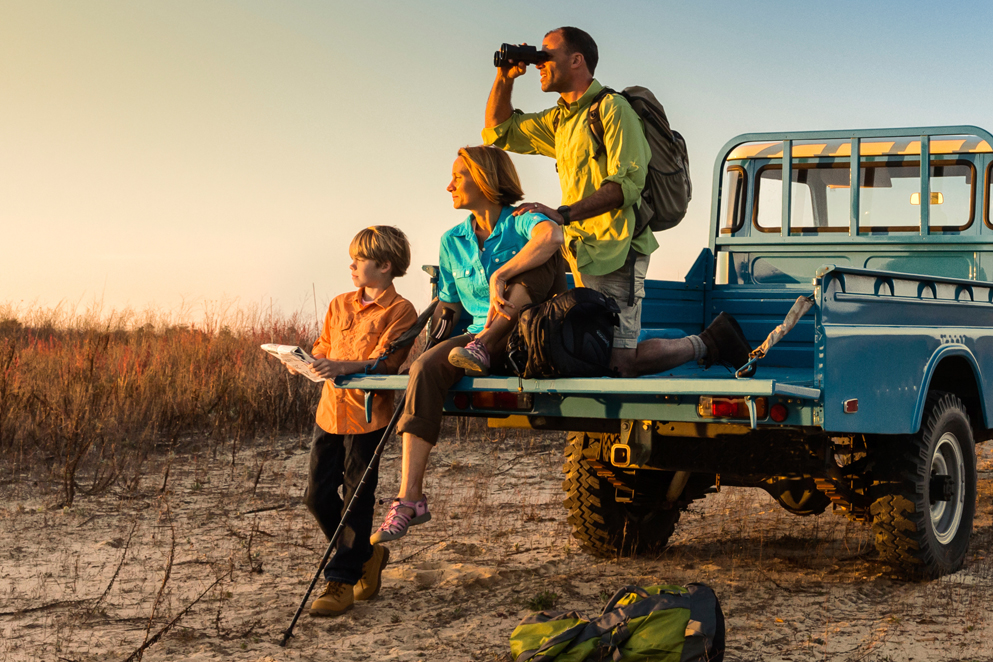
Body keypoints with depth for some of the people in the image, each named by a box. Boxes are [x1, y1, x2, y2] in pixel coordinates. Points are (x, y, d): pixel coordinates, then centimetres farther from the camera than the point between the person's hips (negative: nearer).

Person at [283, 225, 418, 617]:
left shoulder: (399, 311, -7)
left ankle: (342, 581, 3)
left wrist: (346, 366, -33)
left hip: (367, 414, -7)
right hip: (331, 410, 7)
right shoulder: (339, 305, 14)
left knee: (357, 498, -2)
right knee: (318, 496, 7)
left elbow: (385, 361, -17)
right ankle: (367, 556, 26)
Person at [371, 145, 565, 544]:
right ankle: (410, 500, -33)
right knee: (426, 368, -28)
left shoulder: (520, 222, -5)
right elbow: (448, 305, 18)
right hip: (481, 336, 4)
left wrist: (499, 276, -35)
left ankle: (483, 347, -24)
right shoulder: (453, 242, 14)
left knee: (543, 255, -27)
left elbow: (552, 236, -31)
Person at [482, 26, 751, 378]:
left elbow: (627, 183, -18)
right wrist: (504, 79, 11)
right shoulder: (560, 119, 19)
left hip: (615, 251, -9)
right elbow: (499, 131, 26)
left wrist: (562, 213, -26)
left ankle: (708, 342, 5)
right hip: (583, 252, 9)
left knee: (618, 363, -15)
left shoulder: (612, 108, -8)